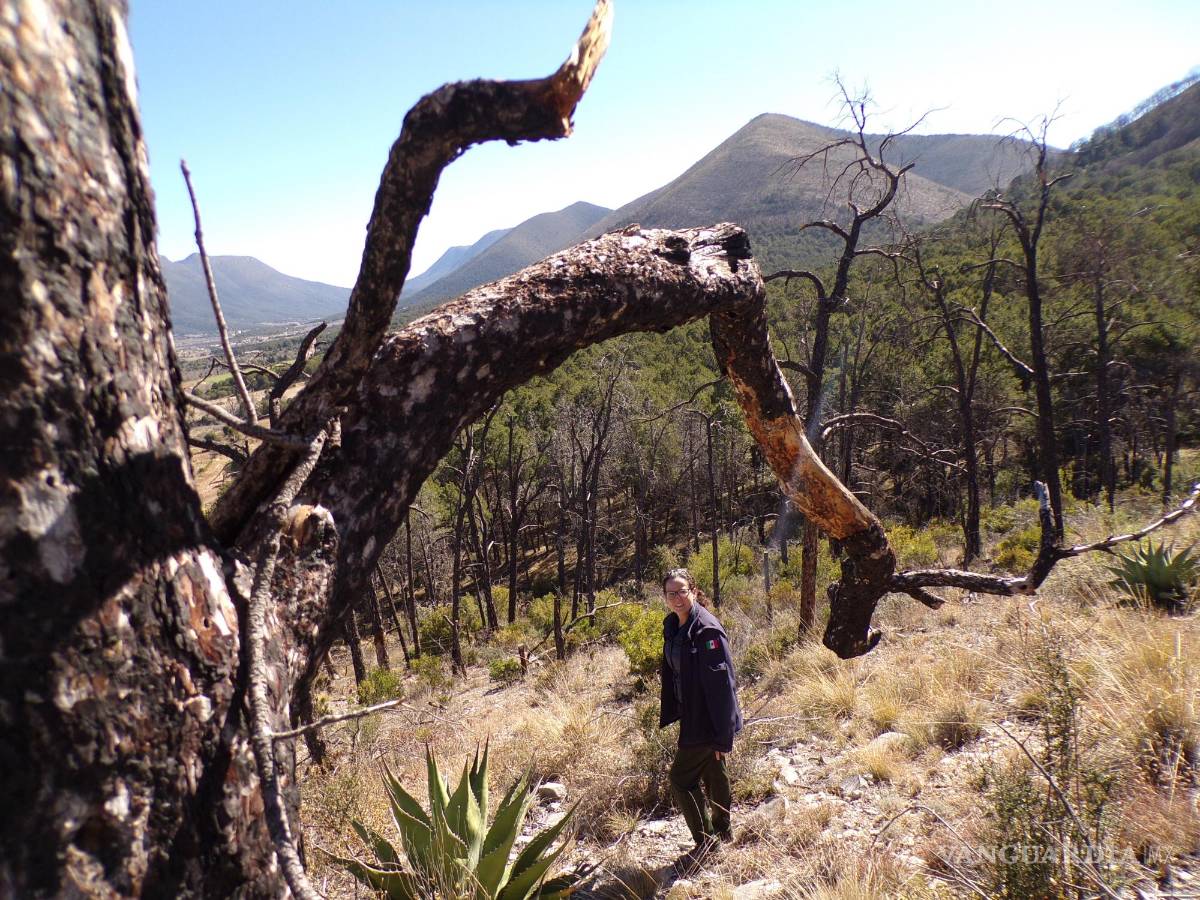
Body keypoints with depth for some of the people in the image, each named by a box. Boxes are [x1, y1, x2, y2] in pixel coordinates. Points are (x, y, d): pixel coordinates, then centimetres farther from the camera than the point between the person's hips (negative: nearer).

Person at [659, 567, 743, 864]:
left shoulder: (707, 630, -24)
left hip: (707, 722, -8)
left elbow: (722, 684, -24)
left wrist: (722, 736, -22)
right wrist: (668, 714, 13)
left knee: (680, 778, -1)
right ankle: (722, 831, 41)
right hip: (692, 717, 8)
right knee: (713, 774, 23)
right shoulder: (672, 626, 2)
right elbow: (670, 673, 12)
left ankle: (705, 839, 16)